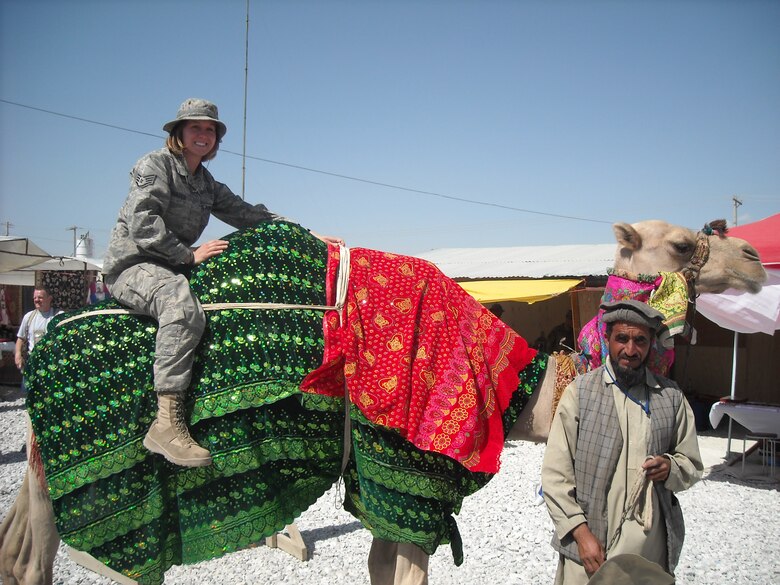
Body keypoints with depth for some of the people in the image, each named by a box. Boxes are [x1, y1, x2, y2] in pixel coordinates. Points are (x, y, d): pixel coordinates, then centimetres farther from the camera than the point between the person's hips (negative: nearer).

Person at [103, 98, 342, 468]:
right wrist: (190, 256, -16)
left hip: (171, 270, 8)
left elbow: (249, 215, 17)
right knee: (182, 303, -37)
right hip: (133, 265, -8)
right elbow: (142, 224, -16)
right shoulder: (155, 166, -3)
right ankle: (166, 424, -43)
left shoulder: (207, 184, 19)